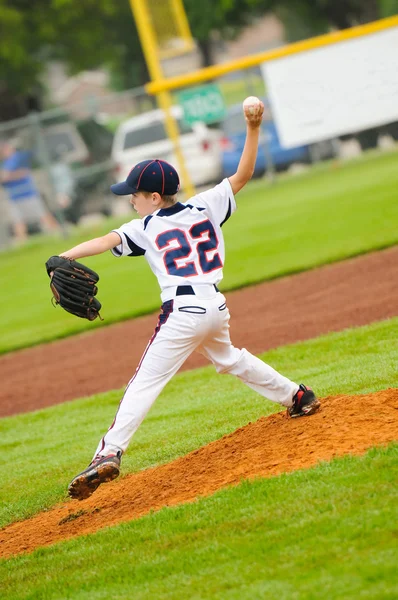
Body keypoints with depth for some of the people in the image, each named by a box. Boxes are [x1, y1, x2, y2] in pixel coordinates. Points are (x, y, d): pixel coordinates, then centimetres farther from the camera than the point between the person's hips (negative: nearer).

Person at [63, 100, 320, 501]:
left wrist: (62, 257, -27)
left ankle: (109, 454, -22)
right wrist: (252, 130, 9)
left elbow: (105, 241, -16)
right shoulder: (204, 207, 10)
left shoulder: (146, 228, -2)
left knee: (145, 383, -10)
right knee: (228, 358, 34)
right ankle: (297, 396, 43)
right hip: (216, 307, 6)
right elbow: (242, 176, 14)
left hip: (183, 313, -6)